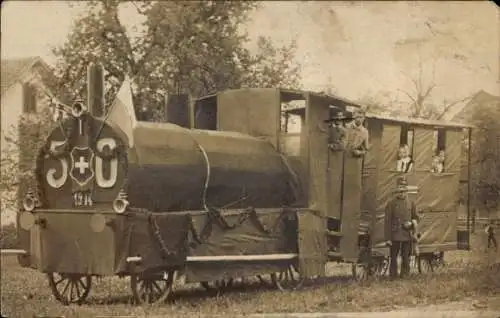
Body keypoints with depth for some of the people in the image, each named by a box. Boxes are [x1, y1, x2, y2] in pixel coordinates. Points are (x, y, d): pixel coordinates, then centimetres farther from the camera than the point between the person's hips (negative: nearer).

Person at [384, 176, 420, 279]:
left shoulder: (411, 204, 7)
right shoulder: (391, 204, -2)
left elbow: (416, 218, 15)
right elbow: (387, 222, -4)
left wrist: (411, 223, -10)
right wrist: (387, 238, -10)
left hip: (407, 235, 2)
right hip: (395, 236, -2)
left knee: (406, 258, 6)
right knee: (394, 258, 2)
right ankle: (393, 277, 8)